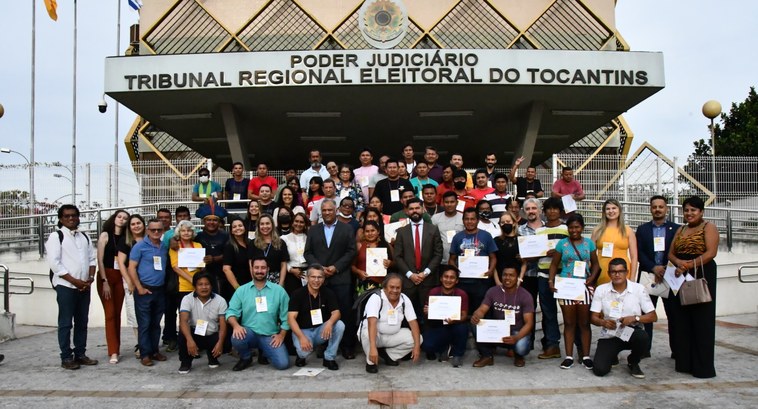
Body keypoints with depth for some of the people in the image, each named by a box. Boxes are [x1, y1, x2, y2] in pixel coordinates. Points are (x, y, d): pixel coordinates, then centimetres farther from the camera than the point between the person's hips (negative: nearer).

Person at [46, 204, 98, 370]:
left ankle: (80, 354, 18)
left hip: (84, 286, 6)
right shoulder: (56, 236, -4)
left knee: (82, 322, 10)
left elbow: (93, 258, 14)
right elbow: (54, 263, -12)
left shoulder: (84, 237, 14)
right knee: (65, 323, -1)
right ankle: (66, 357, 5)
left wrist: (90, 278, -3)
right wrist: (74, 281, -14)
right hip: (66, 286, -6)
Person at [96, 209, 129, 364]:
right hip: (106, 277, -4)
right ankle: (113, 352, -7)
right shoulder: (105, 235, -3)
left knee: (117, 314, 7)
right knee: (110, 314, -6)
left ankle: (116, 348, 15)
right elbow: (100, 260, -7)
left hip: (120, 278, 4)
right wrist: (104, 281, -13)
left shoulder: (125, 238, 8)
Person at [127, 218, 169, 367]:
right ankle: (145, 354, 5)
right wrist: (139, 288, -12)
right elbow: (131, 268, -8)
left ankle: (154, 350, 20)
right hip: (144, 290, -5)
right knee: (144, 324, 0)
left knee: (156, 323, 12)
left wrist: (165, 284, 7)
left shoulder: (165, 247, 9)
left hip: (160, 290, 5)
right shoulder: (139, 246, -5)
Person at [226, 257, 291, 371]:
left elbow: (286, 316, 1)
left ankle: (265, 352, 19)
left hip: (270, 335, 0)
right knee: (237, 338, -35)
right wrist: (236, 325, -23)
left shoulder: (279, 290, 1)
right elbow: (231, 311, -3)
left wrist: (281, 335, -5)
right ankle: (246, 358, 2)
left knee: (283, 364, -18)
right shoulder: (241, 290, 3)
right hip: (249, 332, 0)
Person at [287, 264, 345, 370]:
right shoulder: (298, 294, -11)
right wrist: (302, 337, -33)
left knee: (339, 325, -25)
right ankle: (301, 355, 6)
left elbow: (336, 313, -12)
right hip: (302, 330, -3)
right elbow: (291, 318, -17)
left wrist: (330, 322, -38)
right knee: (304, 350, -35)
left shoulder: (328, 293, -3)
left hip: (321, 330, 3)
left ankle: (329, 358, -7)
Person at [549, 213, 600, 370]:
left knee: (584, 323, 4)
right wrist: (551, 281, -6)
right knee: (569, 323, 5)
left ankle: (586, 356, 11)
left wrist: (592, 277, -6)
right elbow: (554, 264, 7)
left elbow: (595, 264, 11)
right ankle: (569, 356, 10)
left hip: (584, 286, 0)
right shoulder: (562, 243, 5)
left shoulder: (589, 243, 7)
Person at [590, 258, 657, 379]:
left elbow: (653, 316, -3)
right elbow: (593, 317, 1)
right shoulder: (601, 289, 0)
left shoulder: (639, 289, -2)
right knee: (600, 370, -21)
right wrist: (603, 322, -22)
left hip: (632, 333, 0)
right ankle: (612, 356, 19)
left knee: (643, 338, -37)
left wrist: (635, 318, -21)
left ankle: (633, 363, 0)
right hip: (609, 335, 0)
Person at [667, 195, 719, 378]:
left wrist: (688, 265, -18)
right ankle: (684, 362, 12)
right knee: (681, 320, 5)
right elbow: (671, 253, 12)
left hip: (702, 276, -6)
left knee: (701, 321, -2)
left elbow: (711, 252, -13)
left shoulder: (709, 227, -1)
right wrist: (679, 263, -10)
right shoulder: (680, 230, 17)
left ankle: (703, 366, 3)